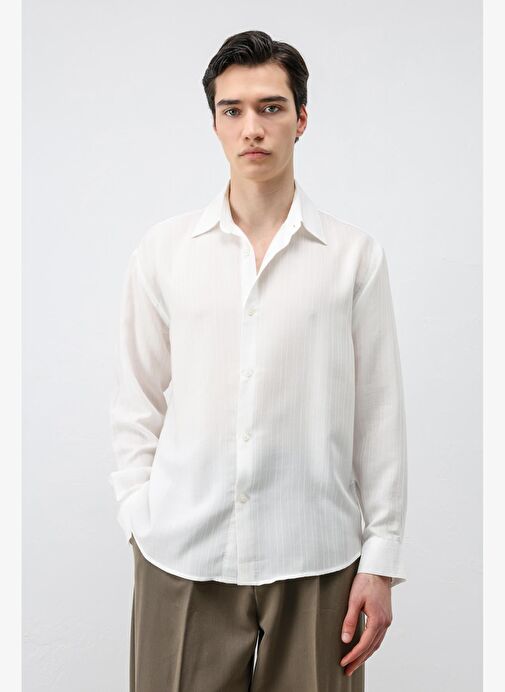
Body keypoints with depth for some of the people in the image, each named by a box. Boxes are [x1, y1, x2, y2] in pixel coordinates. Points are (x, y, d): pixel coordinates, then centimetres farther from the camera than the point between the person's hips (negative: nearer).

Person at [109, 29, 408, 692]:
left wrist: (382, 560, 0)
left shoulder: (355, 255, 0)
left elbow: (379, 418, 1)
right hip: (181, 559, 1)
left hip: (316, 562, -1)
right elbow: (137, 407, 8)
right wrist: (141, 521, 0)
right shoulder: (163, 251, 4)